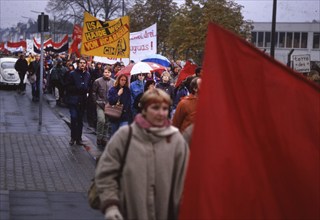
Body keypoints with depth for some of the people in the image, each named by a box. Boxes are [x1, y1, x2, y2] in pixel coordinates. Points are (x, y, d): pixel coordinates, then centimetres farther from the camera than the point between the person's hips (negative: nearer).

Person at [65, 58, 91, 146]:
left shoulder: (88, 75, 6)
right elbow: (68, 87, -3)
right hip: (73, 99, -3)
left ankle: (79, 138, 18)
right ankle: (73, 137, 3)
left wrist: (86, 89, -7)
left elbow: (89, 86, 14)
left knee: (80, 119, 9)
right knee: (74, 117, -11)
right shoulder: (72, 74, -3)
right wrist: (77, 88, -15)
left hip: (83, 100, 3)